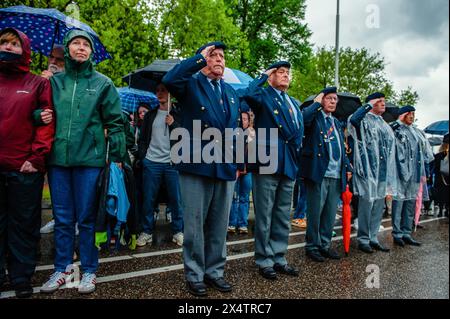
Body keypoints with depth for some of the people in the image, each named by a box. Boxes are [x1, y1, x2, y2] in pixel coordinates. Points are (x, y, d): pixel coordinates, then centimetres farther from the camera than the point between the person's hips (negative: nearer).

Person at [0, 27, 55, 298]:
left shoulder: (38, 84, 6)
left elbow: (47, 124, -3)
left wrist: (36, 158, -12)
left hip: (25, 167, -3)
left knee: (24, 224, 5)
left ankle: (22, 278, 17)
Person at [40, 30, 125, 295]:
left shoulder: (102, 83, 5)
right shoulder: (54, 81, 11)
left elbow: (115, 123, 2)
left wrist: (116, 158, -3)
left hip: (89, 159, -3)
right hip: (58, 158, 3)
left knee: (87, 218, 5)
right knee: (62, 219, 11)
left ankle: (89, 270, 19)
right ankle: (62, 269, 26)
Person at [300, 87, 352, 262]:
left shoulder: (337, 122, 22)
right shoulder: (314, 117, 0)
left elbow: (342, 148, 23)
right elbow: (303, 117, -25)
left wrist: (347, 167, 14)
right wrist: (316, 103, -11)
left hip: (336, 175, 7)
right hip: (318, 172, -7)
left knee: (330, 213, 13)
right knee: (315, 212, 1)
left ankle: (325, 244, 26)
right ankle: (312, 246, 14)